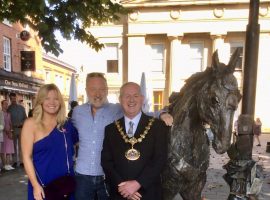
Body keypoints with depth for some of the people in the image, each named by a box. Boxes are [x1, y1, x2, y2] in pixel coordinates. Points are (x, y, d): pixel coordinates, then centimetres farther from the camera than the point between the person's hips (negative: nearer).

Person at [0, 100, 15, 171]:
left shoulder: (8, 114, 15)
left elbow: (10, 124, 12)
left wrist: (10, 132, -2)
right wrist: (7, 132, -13)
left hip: (9, 133, 6)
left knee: (9, 149, 3)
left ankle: (8, 164, 6)